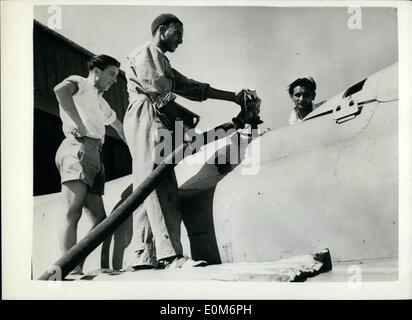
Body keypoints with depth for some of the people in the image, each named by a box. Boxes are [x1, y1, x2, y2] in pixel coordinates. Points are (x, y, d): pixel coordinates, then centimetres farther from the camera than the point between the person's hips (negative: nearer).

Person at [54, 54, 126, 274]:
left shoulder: (102, 104, 36)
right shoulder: (80, 83, 11)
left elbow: (120, 128, 49)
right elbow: (61, 89, -13)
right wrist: (79, 123, -16)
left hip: (95, 156, 9)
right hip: (79, 147, -9)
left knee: (99, 219, 0)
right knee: (72, 211, -19)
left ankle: (77, 269, 0)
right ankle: (71, 269, -28)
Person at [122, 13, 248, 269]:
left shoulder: (163, 63, 33)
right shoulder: (145, 52, 5)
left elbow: (193, 87, 26)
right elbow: (157, 91, -10)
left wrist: (235, 98, 21)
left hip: (156, 123, 9)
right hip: (146, 118, -9)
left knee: (150, 190, 1)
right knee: (160, 187, -20)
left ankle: (138, 255, -1)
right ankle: (170, 254, -27)